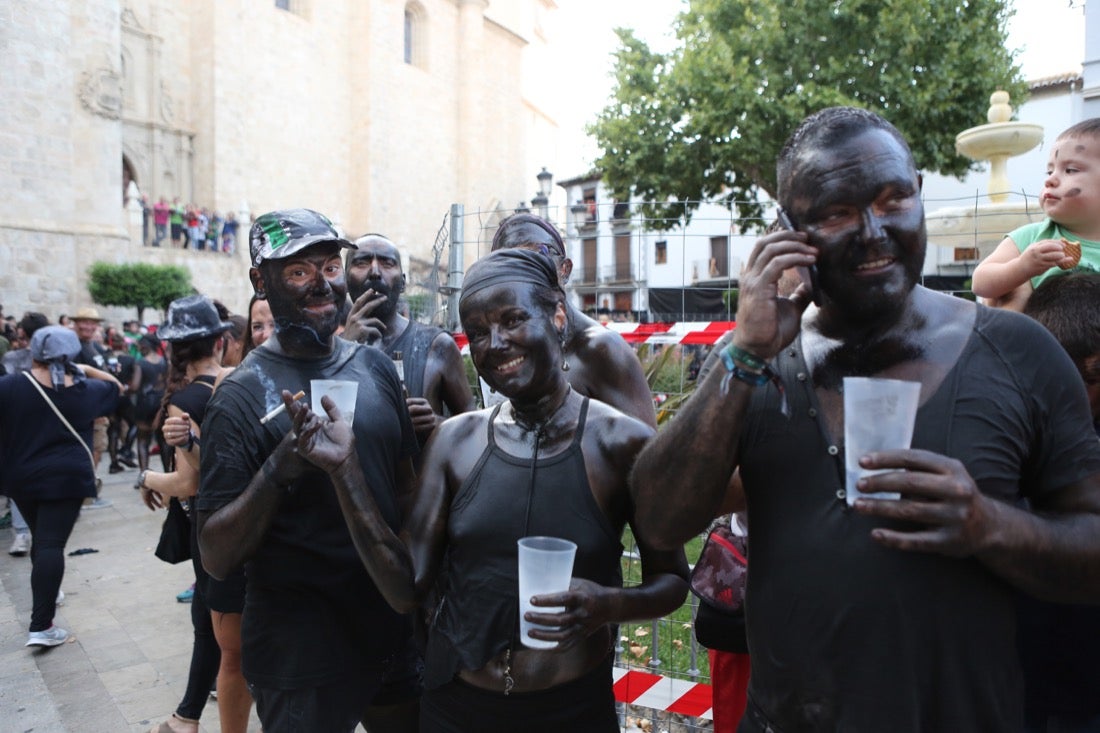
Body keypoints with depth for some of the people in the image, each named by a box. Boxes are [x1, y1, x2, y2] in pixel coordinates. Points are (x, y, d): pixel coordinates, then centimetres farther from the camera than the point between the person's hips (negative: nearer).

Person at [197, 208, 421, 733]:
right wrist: (278, 469, -30)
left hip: (394, 628, 5)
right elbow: (216, 559, -16)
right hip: (301, 653, -5)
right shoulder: (243, 395, -14)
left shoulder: (376, 366, 1)